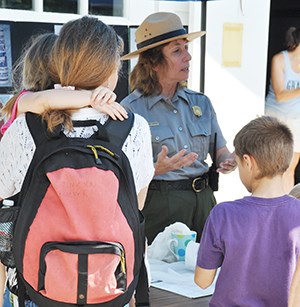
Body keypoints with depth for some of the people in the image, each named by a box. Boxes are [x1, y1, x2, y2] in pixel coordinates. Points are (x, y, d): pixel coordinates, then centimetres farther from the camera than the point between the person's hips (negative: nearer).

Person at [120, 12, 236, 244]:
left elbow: (220, 150, 14)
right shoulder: (131, 109, -8)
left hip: (203, 199, 5)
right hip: (158, 204, -5)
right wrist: (158, 169, -26)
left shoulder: (201, 103, 9)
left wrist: (228, 162, -7)